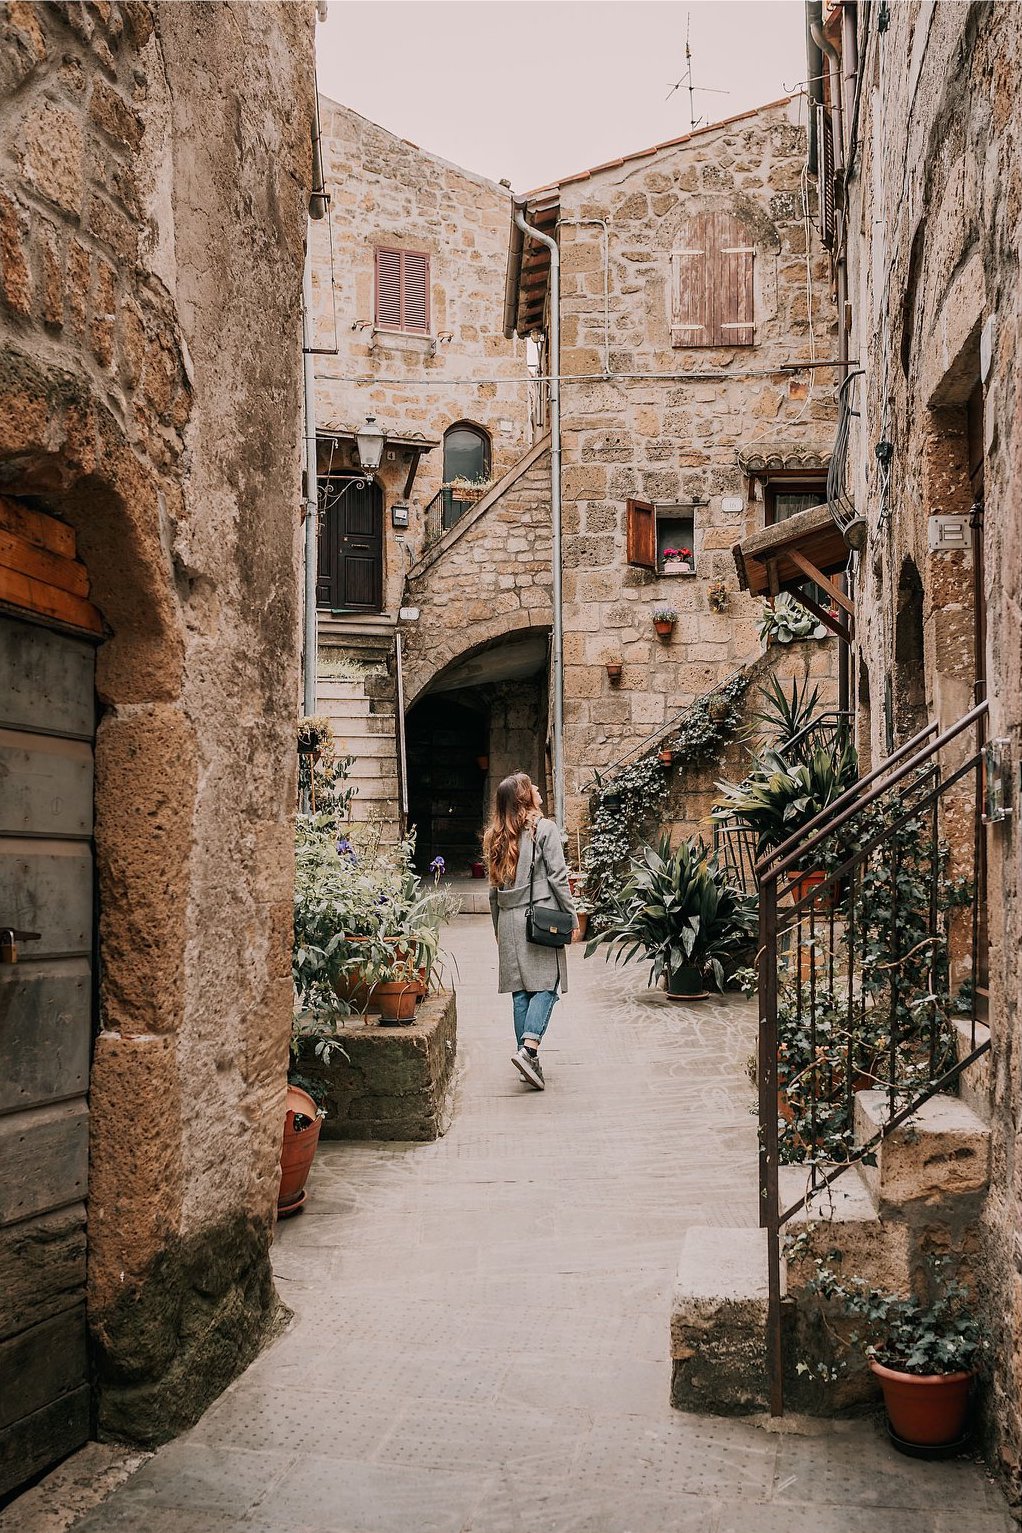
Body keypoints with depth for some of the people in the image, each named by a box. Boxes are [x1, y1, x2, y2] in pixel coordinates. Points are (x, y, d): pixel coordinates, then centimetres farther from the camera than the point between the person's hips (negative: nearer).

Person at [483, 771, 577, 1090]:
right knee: (546, 985, -2)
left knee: (520, 990, 8)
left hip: (508, 920, 5)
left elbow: (494, 888, 12)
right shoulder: (544, 829, -6)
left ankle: (529, 1059, 10)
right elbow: (558, 877, -9)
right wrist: (571, 917, -2)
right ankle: (528, 1049, -18)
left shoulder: (496, 836, 10)